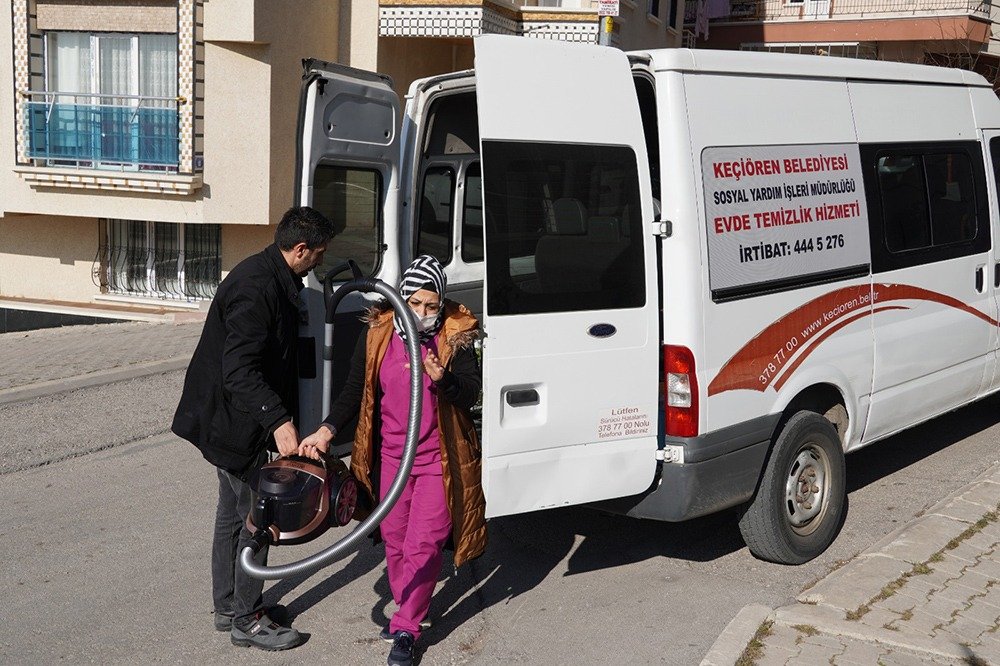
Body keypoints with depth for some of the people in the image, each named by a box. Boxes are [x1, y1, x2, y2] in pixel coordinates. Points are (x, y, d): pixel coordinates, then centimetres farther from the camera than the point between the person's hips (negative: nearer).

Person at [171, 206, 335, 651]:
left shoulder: (273, 278, 8)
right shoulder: (256, 289, -25)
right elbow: (239, 370, -32)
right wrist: (278, 420, -41)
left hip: (233, 420, 11)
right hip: (234, 420, -11)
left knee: (233, 513, 19)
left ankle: (228, 606, 33)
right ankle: (247, 620, 11)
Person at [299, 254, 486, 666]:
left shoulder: (456, 335, -8)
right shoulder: (377, 333, -3)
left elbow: (471, 393, -11)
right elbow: (355, 389, 2)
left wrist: (442, 378, -32)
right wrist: (328, 429, -12)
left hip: (438, 458, -3)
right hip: (390, 456, 3)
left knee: (423, 543, -4)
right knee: (394, 539, 13)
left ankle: (405, 629, 7)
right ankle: (405, 608, 34)